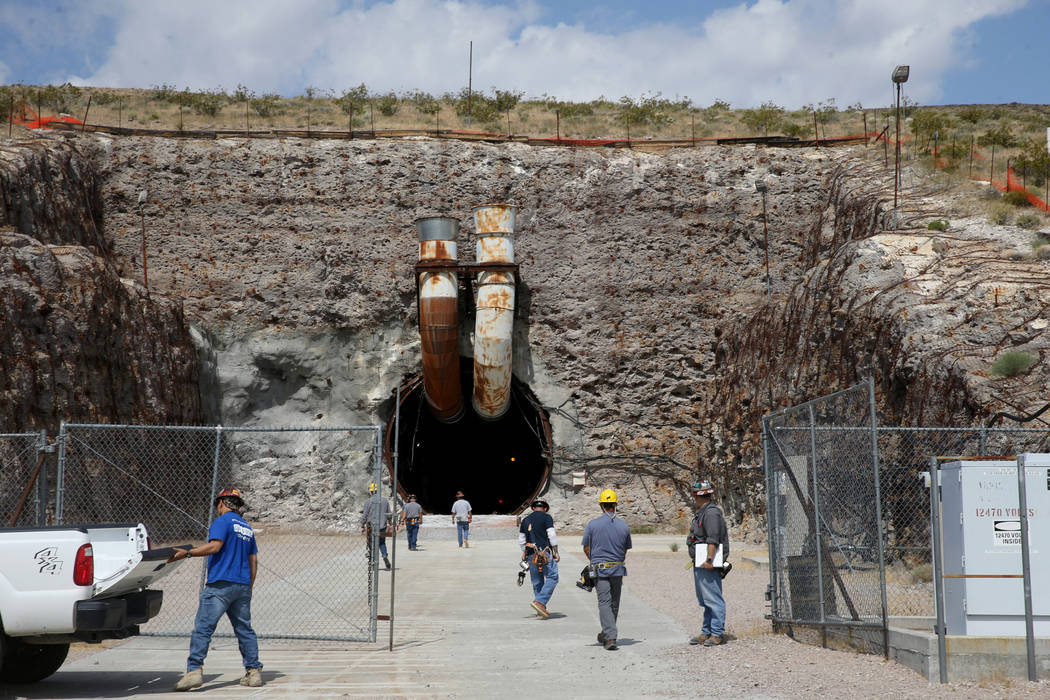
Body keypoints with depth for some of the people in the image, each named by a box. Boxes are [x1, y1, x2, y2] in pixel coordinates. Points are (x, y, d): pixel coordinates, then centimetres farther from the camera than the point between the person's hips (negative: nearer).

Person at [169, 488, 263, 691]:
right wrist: (249, 587, 24)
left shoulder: (223, 521, -2)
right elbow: (254, 561, 20)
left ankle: (194, 670, -18)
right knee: (244, 629, 10)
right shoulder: (247, 528, 21)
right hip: (243, 586, 7)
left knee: (203, 627, -10)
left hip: (221, 584, -7)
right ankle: (254, 672, 9)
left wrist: (187, 552, -11)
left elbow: (215, 546, -15)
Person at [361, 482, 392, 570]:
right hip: (382, 527, 3)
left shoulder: (368, 501, -8)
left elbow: (364, 516, -8)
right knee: (382, 543, 19)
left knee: (372, 546, 6)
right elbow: (389, 515, 9)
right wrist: (390, 524, 21)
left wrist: (362, 527, 0)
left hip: (371, 527, -3)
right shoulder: (385, 501, 4)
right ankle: (385, 556, -5)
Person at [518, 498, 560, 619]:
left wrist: (524, 552, 29)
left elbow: (521, 540, 17)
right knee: (552, 578, -2)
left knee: (537, 582, 10)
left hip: (532, 555, 6)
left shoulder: (526, 520, 15)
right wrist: (556, 551, -3)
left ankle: (540, 611, 10)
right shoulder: (546, 517, -1)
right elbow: (552, 535, -9)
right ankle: (540, 602, -19)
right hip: (545, 552, -6)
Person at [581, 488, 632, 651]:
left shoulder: (592, 525, -6)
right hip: (618, 569, 2)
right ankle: (606, 634, 27)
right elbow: (626, 550, 9)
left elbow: (586, 548, 5)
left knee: (604, 602, -4)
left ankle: (610, 637, -16)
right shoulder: (624, 526, -1)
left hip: (599, 569, -2)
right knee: (614, 603, 15)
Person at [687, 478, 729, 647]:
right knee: (705, 600, 14)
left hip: (708, 565, -11)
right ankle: (706, 633, 21)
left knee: (713, 599, -8)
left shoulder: (711, 513, -13)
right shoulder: (701, 513, 18)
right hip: (700, 564, 11)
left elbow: (713, 539, -21)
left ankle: (718, 634, -5)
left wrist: (709, 560, -26)